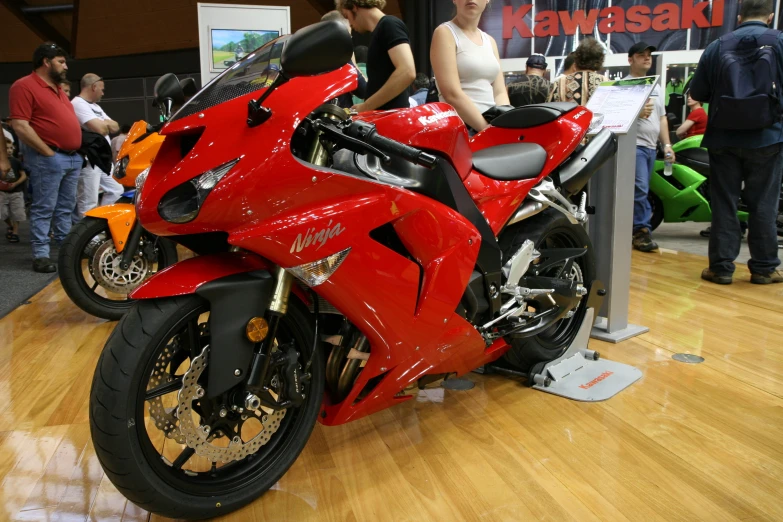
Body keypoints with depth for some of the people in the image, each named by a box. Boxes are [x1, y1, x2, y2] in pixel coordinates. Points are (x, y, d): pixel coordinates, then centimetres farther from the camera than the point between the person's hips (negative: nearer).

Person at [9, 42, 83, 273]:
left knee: (66, 208, 12)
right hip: (48, 158, -8)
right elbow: (20, 126, -16)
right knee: (44, 208, -5)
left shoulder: (58, 89, 20)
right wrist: (48, 152, -16)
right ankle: (41, 255, -1)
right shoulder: (24, 86, -8)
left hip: (72, 157, 9)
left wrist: (76, 151, 16)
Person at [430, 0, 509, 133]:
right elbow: (452, 94, -12)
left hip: (493, 125, 6)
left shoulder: (490, 41, 18)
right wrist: (487, 128, -15)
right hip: (458, 127, -6)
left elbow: (500, 92, 10)